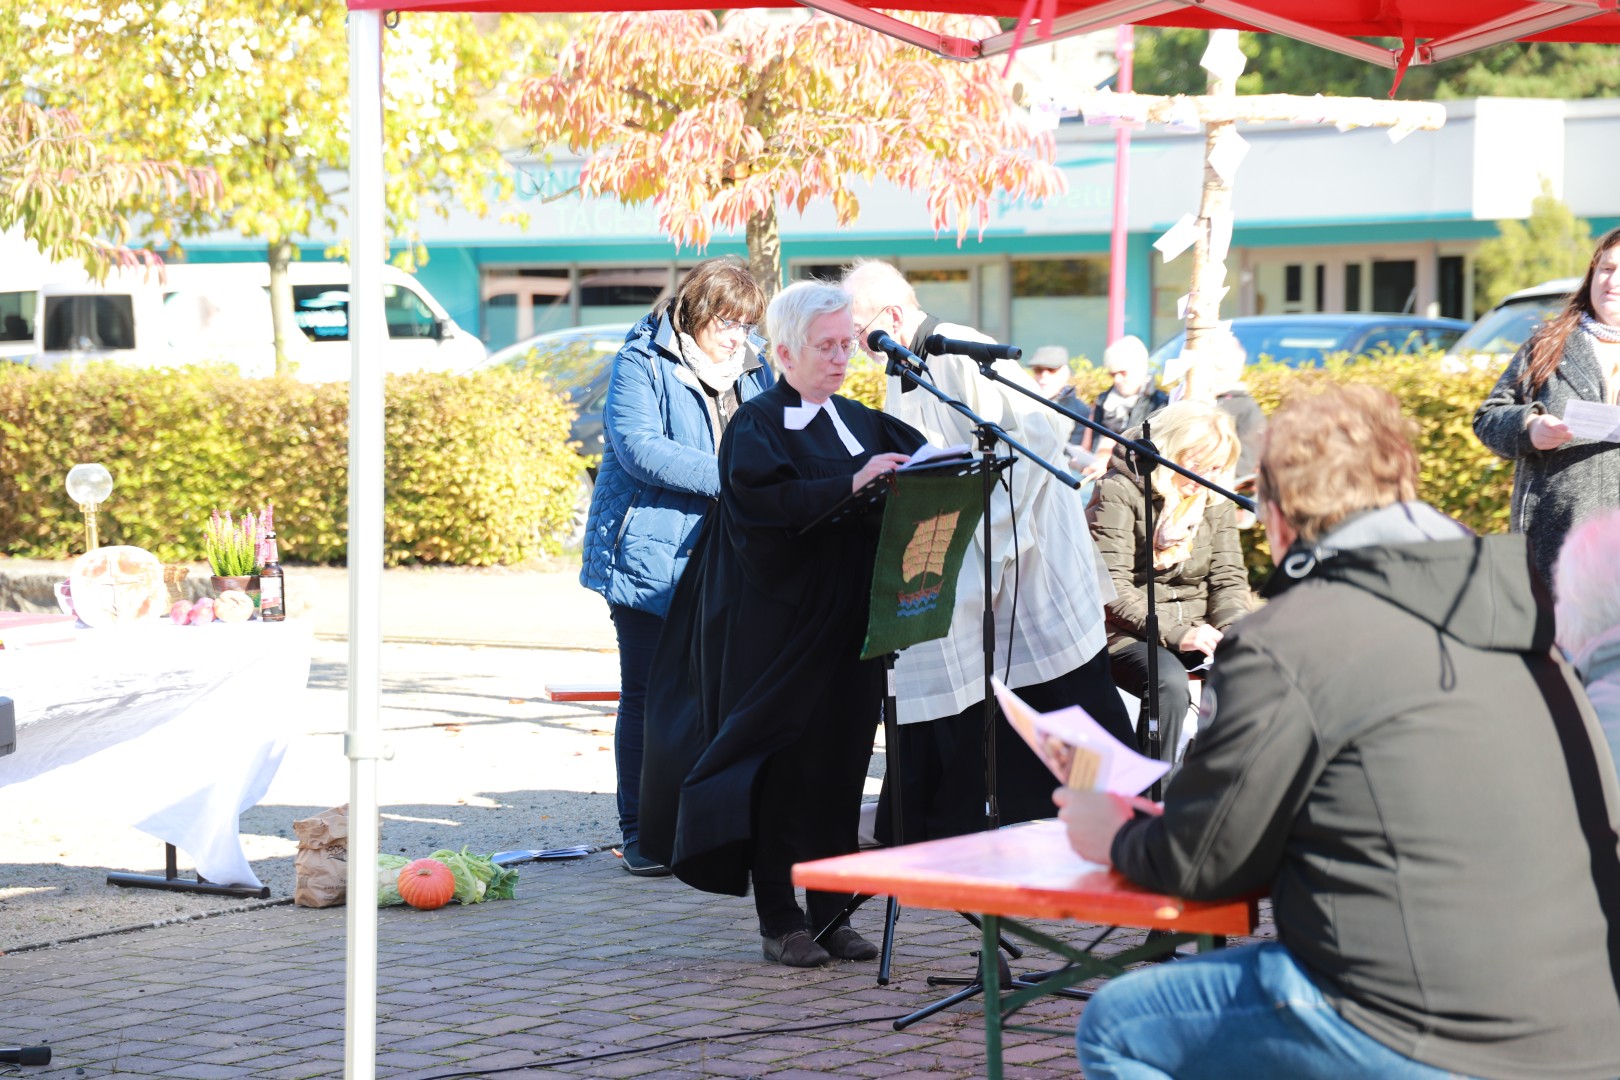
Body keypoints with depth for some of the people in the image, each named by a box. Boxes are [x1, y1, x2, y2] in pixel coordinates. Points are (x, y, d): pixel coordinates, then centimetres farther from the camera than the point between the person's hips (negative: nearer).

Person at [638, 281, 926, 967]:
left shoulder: (863, 422, 15)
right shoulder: (755, 426, -4)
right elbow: (765, 499, -21)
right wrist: (850, 485, -28)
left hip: (846, 624, 5)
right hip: (777, 621, -5)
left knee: (840, 762, 5)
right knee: (780, 767, -3)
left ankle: (832, 913, 11)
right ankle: (779, 920, 3)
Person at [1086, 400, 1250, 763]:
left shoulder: (1214, 500, 13)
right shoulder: (1119, 492, -8)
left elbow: (1229, 580, 8)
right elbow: (1111, 588, -15)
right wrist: (1175, 633, -24)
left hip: (1196, 629, 6)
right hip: (1128, 634, -5)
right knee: (1170, 684, -36)